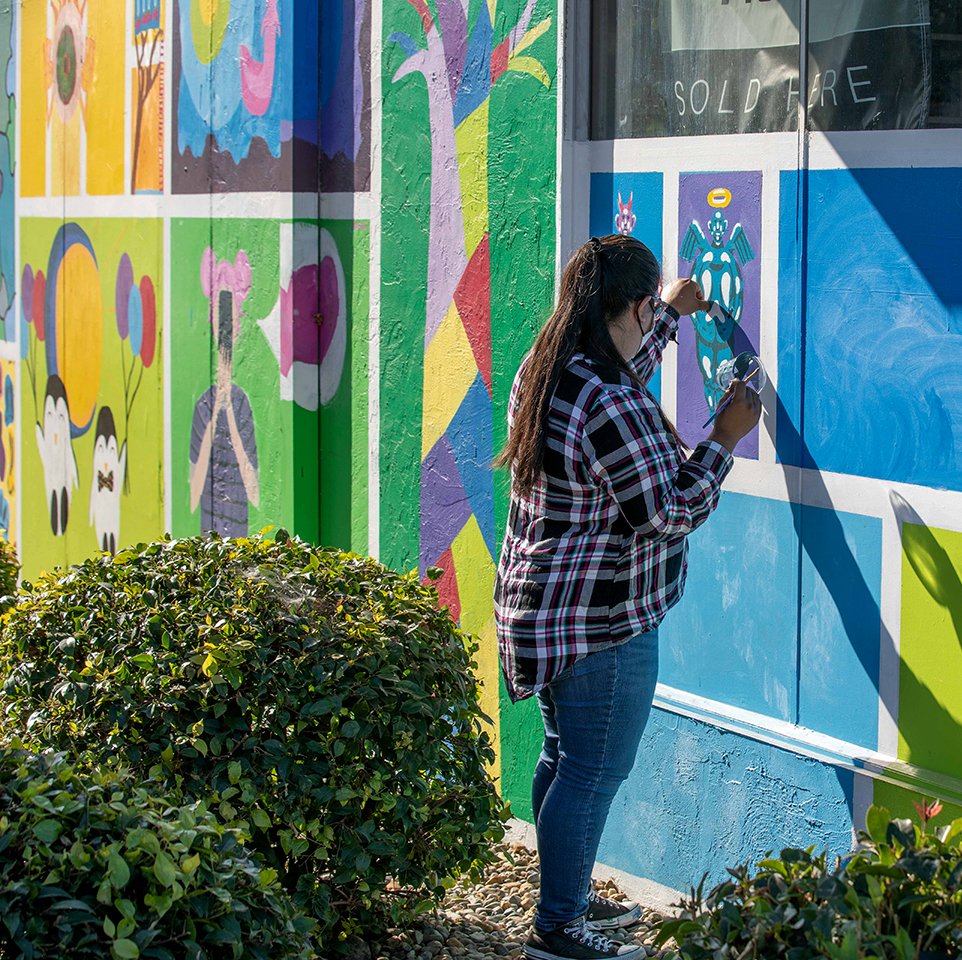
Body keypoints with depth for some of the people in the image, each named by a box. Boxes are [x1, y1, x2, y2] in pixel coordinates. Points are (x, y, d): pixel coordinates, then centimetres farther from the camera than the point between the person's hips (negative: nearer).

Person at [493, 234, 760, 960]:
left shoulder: (544, 373, 5)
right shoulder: (611, 408, -26)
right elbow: (669, 514, -22)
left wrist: (673, 314, 37)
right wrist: (724, 438, -13)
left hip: (539, 602, 10)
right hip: (601, 625, -10)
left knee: (564, 757, 21)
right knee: (595, 772, 1)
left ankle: (570, 895, 35)